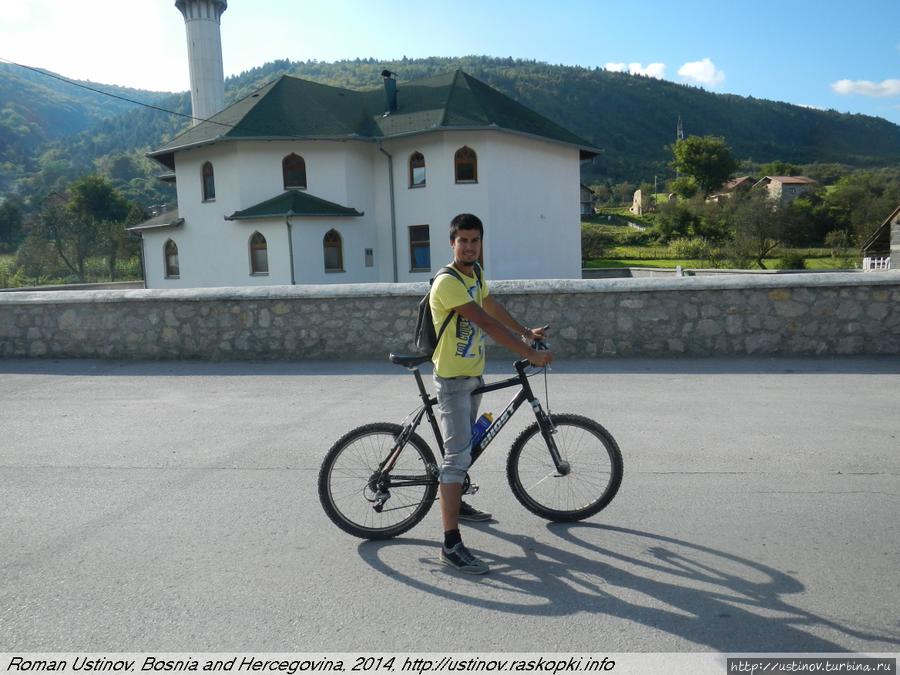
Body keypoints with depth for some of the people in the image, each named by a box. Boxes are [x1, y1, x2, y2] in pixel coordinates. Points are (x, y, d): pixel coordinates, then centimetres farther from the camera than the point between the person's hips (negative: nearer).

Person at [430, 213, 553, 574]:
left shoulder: (475, 274, 7)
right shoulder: (448, 283, -22)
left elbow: (494, 307, 23)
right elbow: (487, 323, -28)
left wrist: (526, 333, 32)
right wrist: (530, 354, -28)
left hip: (473, 375, 10)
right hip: (453, 380, -9)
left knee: (466, 445, 23)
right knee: (458, 456, -13)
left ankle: (456, 502, 44)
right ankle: (451, 544, -10)